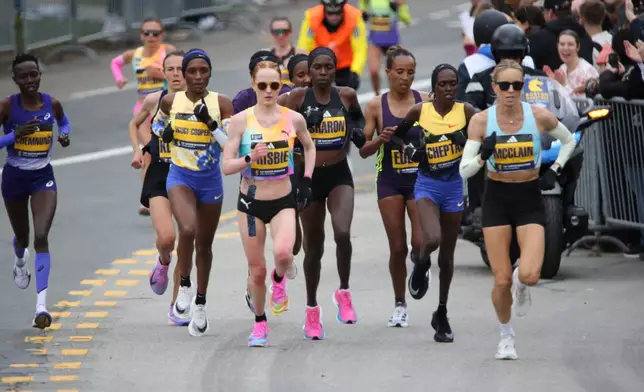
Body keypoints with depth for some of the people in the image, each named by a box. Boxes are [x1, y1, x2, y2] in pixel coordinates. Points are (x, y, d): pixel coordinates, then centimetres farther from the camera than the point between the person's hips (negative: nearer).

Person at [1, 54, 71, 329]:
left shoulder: (51, 104, -6)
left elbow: (64, 122, 18)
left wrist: (64, 135, -3)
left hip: (43, 177, 0)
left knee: (41, 237, -16)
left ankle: (42, 304, -20)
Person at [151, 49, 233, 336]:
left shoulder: (222, 104, -8)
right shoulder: (170, 102, -4)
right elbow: (157, 124, 18)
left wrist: (211, 123, -23)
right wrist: (162, 132, -4)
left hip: (210, 180, 1)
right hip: (180, 177, -1)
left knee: (204, 245, 13)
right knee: (188, 229, -27)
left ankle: (200, 305, 31)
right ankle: (184, 287, -5)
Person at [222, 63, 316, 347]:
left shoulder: (293, 119, -3)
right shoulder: (241, 120, -7)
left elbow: (309, 146, 18)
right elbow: (226, 166, -8)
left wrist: (306, 180, 7)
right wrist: (250, 157, -25)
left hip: (283, 202, 0)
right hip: (251, 202, 0)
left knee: (283, 253, -27)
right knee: (257, 270, 5)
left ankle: (279, 280, 9)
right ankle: (260, 324, 27)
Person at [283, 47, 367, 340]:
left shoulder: (346, 96, 1)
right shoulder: (299, 97, -5)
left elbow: (358, 117, 21)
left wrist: (358, 131, 1)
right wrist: (304, 123, -22)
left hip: (339, 175, 0)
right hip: (309, 176, 0)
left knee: (342, 233, -24)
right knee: (313, 246, 9)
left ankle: (344, 293, -3)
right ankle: (312, 310, 25)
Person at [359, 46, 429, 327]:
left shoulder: (425, 102, -2)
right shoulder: (376, 106, -2)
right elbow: (363, 150, 0)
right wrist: (381, 139, -19)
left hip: (420, 179, 0)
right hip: (389, 181, 0)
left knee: (420, 243, -14)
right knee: (397, 248, 3)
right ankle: (400, 304, 19)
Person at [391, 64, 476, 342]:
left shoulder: (466, 111, -4)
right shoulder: (420, 111, -3)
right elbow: (397, 134, 12)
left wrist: (467, 141, -19)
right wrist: (409, 150, -4)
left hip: (453, 186, 1)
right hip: (427, 184, -1)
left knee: (447, 256, 9)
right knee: (432, 239, -27)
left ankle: (442, 314, 23)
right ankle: (421, 265, 10)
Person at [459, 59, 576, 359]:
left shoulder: (539, 117, -9)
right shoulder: (481, 120, -10)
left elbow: (568, 140, 11)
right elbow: (464, 171, -10)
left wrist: (554, 171, 0)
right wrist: (482, 156, -29)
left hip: (530, 199, 0)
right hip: (496, 200, 0)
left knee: (529, 275, -19)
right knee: (502, 281, -3)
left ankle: (521, 283, 20)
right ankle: (506, 336, 24)